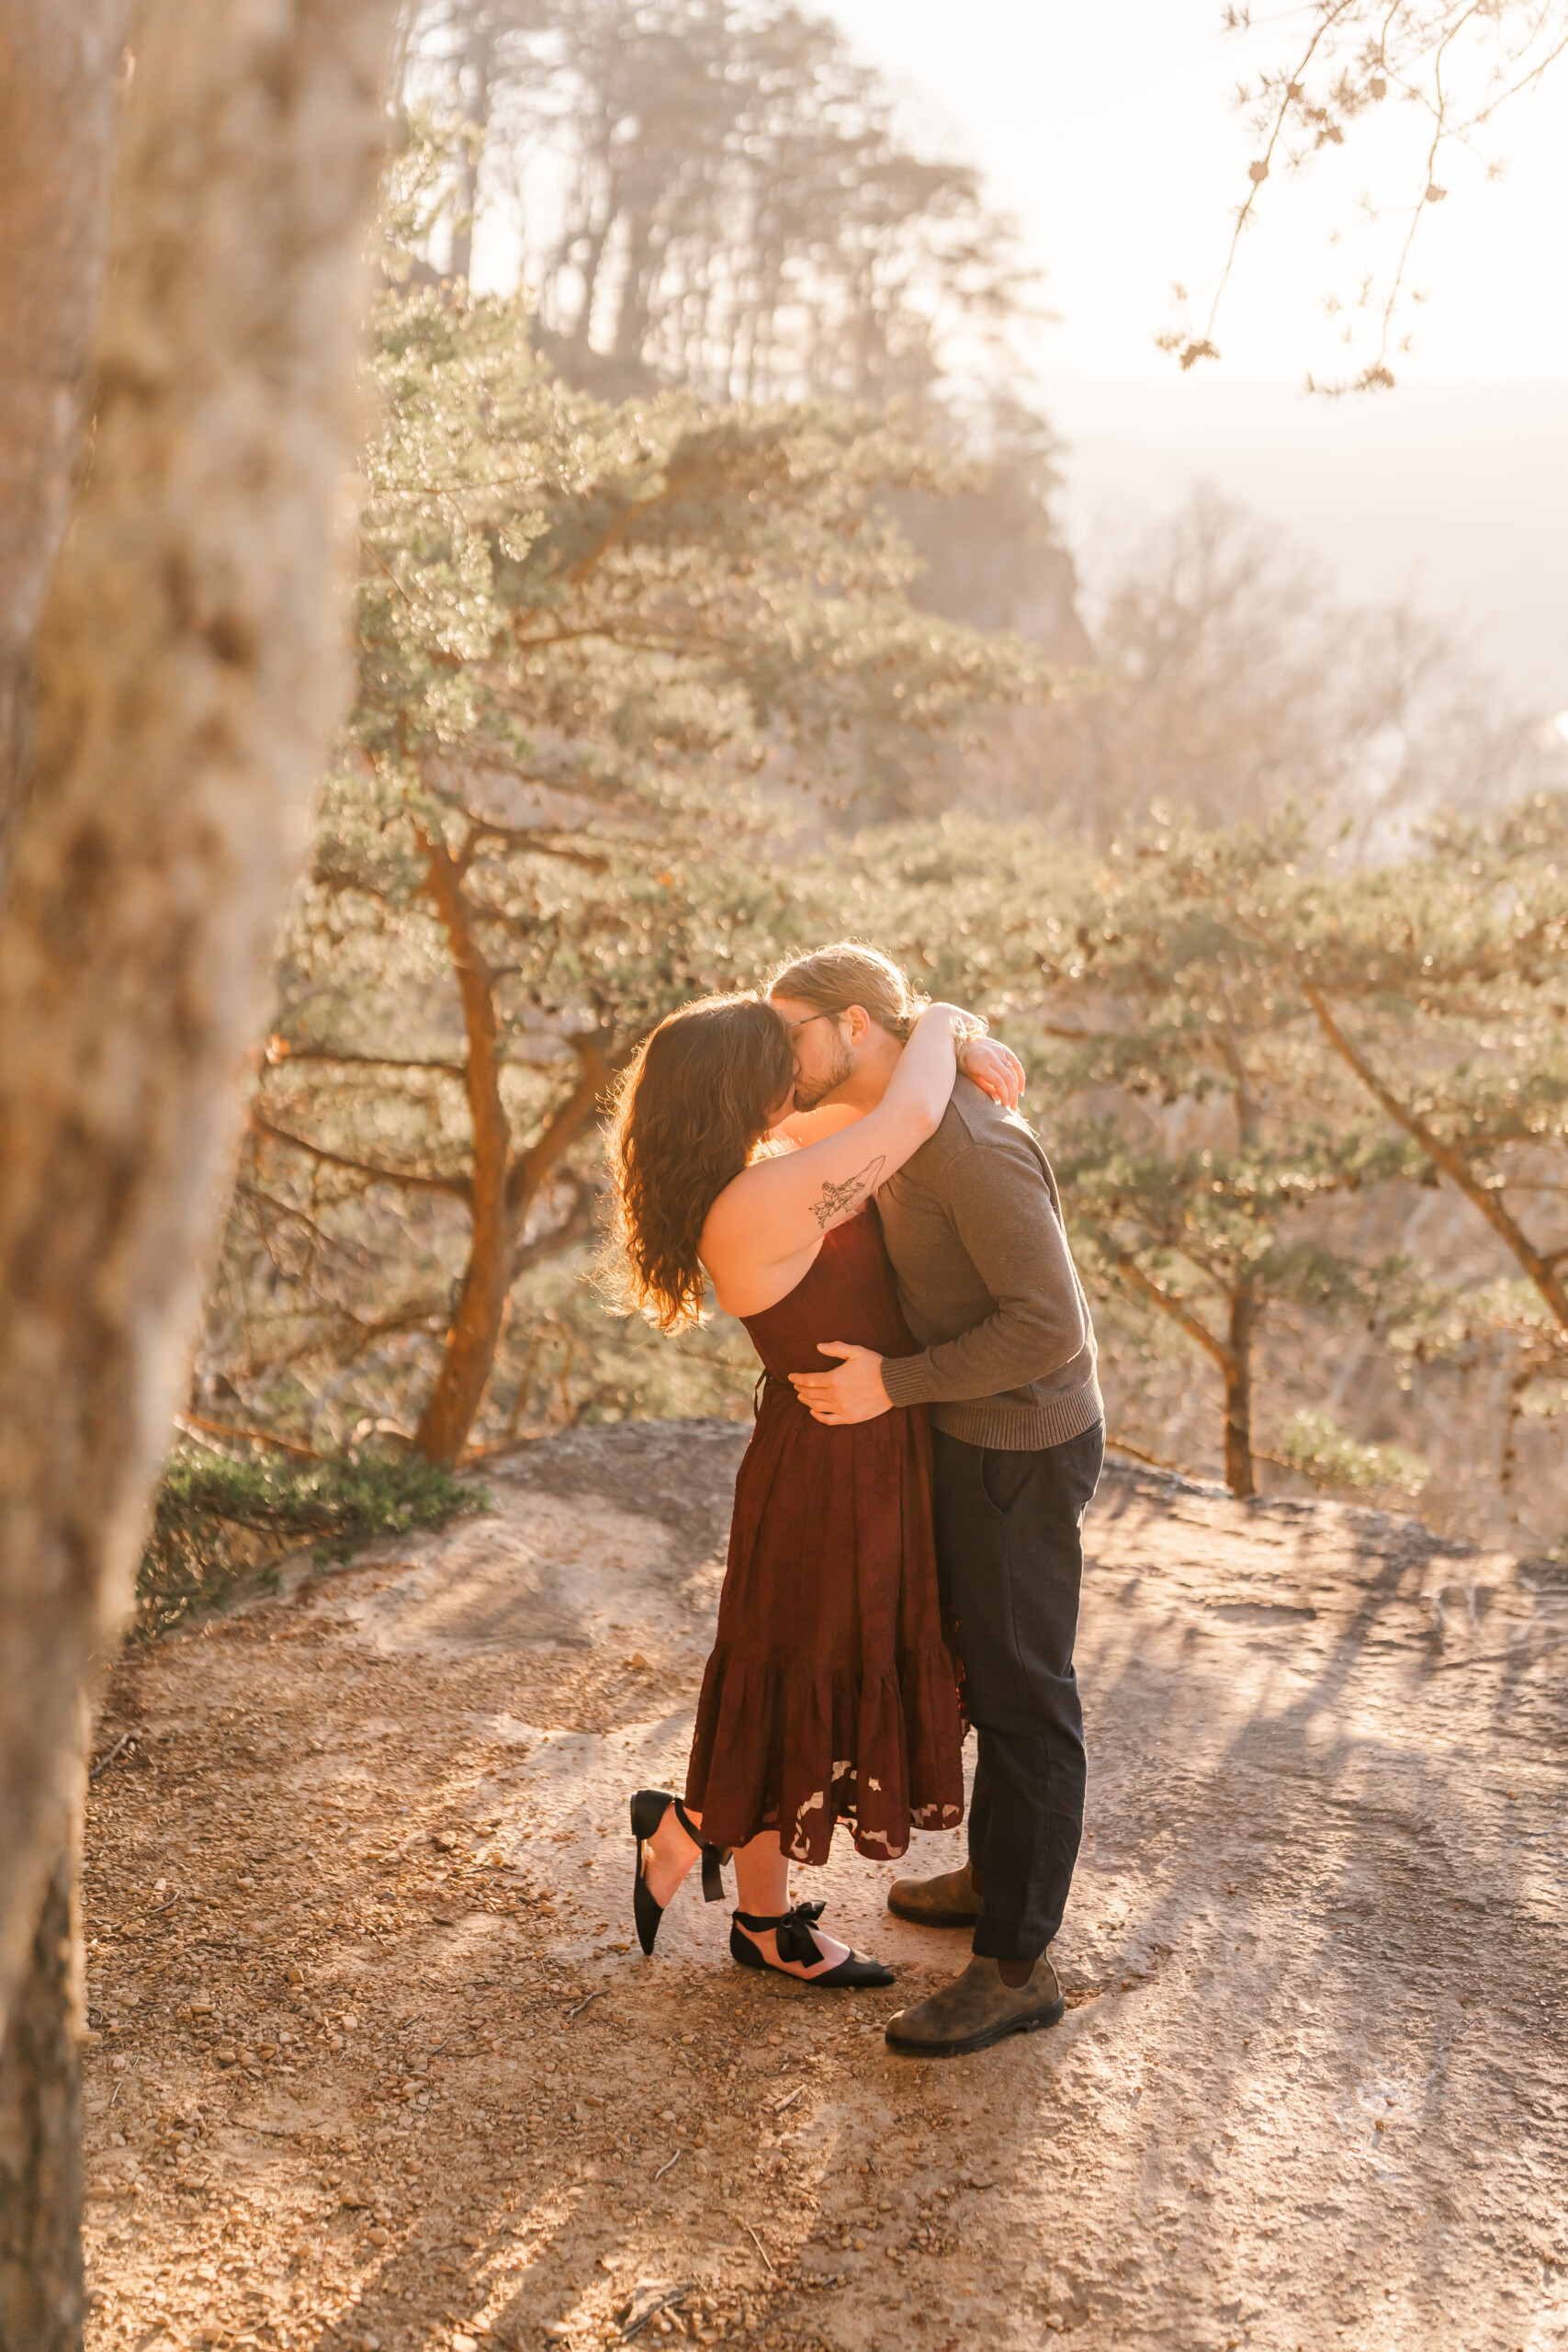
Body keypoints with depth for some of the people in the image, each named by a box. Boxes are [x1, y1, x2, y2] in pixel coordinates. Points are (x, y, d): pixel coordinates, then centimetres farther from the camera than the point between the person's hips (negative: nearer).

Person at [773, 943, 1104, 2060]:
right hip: (979, 1432, 10)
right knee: (995, 1665, 22)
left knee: (1021, 1694, -2)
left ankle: (1016, 1964, 7)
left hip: (1021, 1447, -10)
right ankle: (1002, 1874, 40)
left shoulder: (973, 1146, -28)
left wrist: (893, 1387, -26)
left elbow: (1050, 1326, -29)